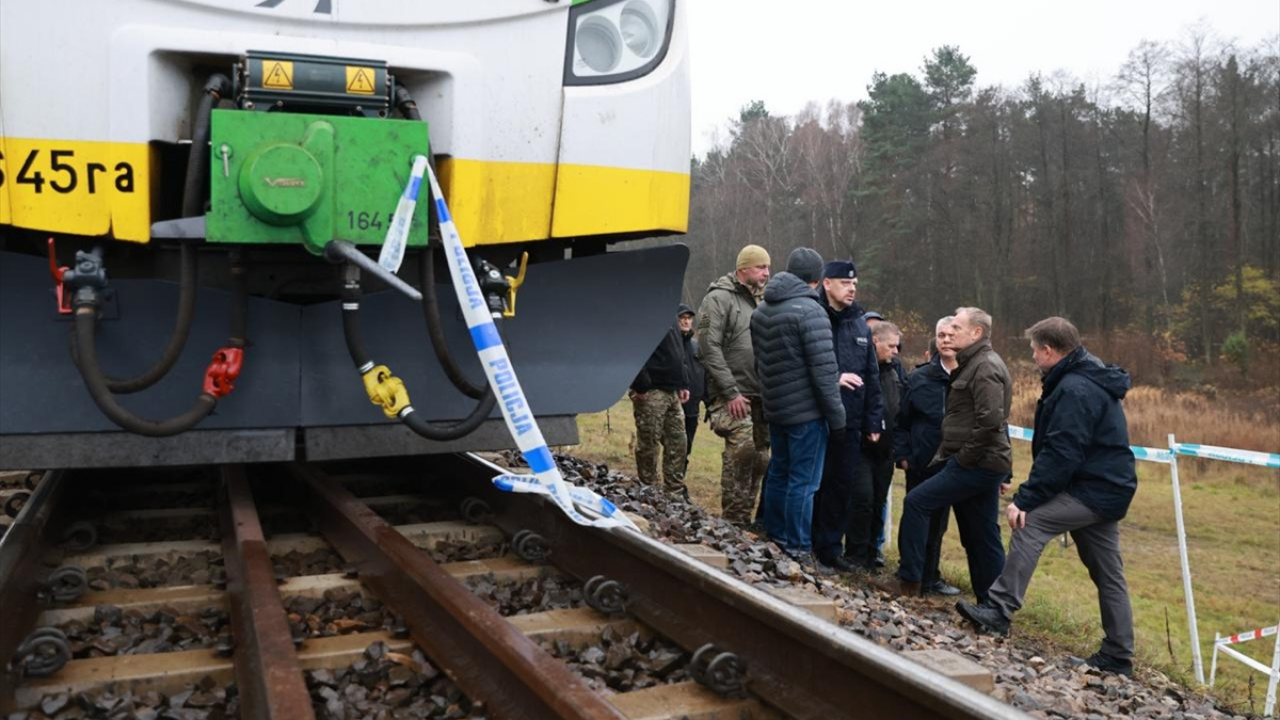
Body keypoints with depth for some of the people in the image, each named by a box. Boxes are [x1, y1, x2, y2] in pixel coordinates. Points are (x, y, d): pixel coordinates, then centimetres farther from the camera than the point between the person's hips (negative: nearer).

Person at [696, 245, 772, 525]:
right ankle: (735, 520, -12)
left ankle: (745, 518, 18)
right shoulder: (719, 298, -6)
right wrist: (731, 392, -18)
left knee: (759, 458, 8)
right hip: (732, 396, -8)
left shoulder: (755, 303, 20)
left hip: (758, 396, 8)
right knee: (742, 449, -21)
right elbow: (709, 348, -14)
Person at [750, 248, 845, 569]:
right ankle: (798, 552, 3)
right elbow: (824, 370, -17)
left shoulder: (761, 311, 10)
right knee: (803, 483, -2)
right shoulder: (809, 311, -16)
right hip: (807, 411, -8)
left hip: (775, 409, 8)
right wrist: (837, 417, -11)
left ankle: (774, 539, 27)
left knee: (778, 475, 17)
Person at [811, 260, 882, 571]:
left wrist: (873, 421, 13)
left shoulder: (860, 325, 14)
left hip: (850, 422, 6)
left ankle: (830, 546, 21)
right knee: (815, 482, 1)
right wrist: (833, 379, -19)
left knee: (844, 485, 9)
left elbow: (872, 378, 17)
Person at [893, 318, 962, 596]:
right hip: (921, 463, -1)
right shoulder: (919, 378, 0)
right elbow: (902, 420, 3)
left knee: (937, 522, 13)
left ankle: (929, 576, 27)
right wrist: (902, 455, -3)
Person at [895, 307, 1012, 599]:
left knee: (917, 502, -9)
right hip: (983, 463, 10)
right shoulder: (974, 364, 19)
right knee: (981, 536, 12)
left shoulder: (985, 367, -13)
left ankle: (909, 580, -3)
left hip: (977, 465, -10)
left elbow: (990, 421, -25)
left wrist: (964, 458, -17)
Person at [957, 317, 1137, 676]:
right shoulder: (1090, 380, 16)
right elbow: (1059, 447, 17)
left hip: (1092, 490, -11)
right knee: (1107, 574, 13)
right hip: (1108, 488, 11)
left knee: (1030, 522, -15)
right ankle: (1117, 655, 21)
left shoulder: (1074, 390, -18)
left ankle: (999, 610, -14)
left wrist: (1025, 499, -23)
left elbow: (1059, 455, -25)